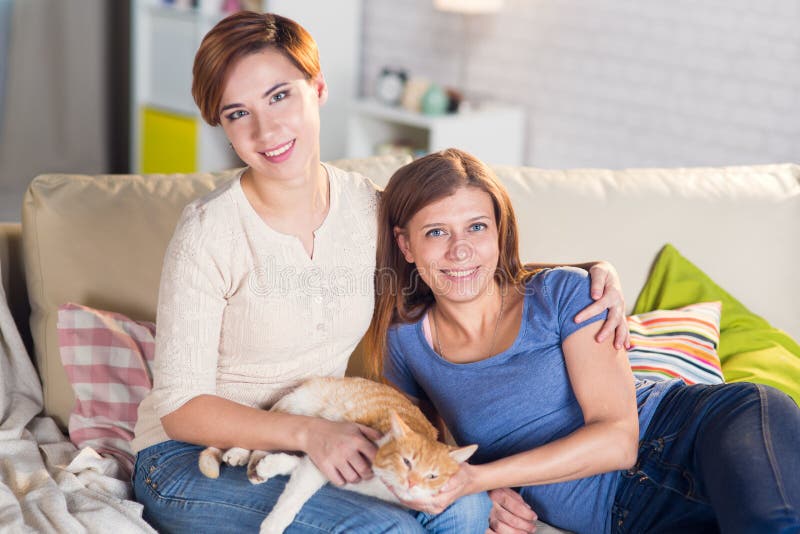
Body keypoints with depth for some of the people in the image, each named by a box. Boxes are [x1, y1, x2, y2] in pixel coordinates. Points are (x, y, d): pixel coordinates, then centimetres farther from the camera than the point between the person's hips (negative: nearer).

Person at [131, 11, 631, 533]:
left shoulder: (369, 209, -3)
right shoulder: (210, 233, -18)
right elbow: (181, 407, -16)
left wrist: (592, 270, -5)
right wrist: (306, 432, -29)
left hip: (324, 445, 5)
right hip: (193, 462, -5)